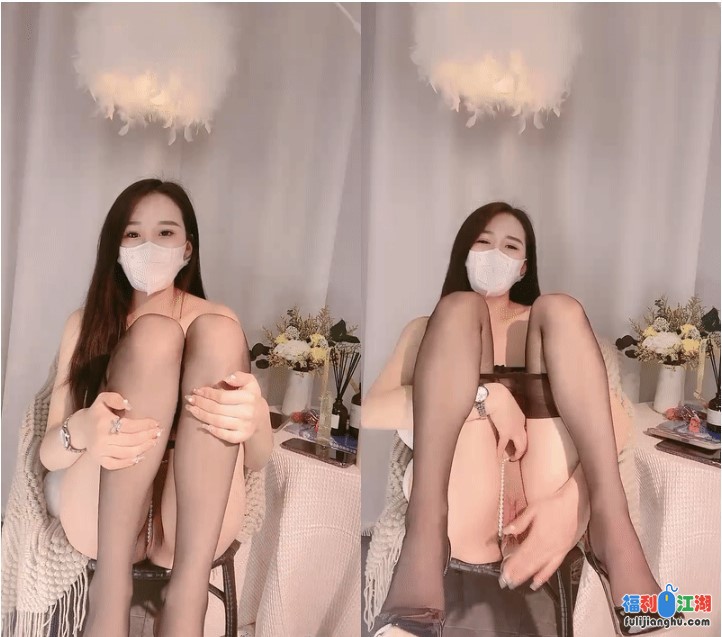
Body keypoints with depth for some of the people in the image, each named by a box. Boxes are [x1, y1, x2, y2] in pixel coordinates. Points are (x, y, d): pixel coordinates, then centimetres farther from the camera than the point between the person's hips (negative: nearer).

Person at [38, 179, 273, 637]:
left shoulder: (220, 321, 9)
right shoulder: (85, 323, 9)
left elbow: (258, 460, 1)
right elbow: (48, 454, 1)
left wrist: (255, 419, -25)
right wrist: (79, 433, -25)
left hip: (194, 523, 1)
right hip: (102, 520, 0)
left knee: (218, 335, -22)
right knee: (155, 335, -20)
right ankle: (110, 587, -27)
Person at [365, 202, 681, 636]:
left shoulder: (549, 323, 25)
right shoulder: (427, 327, 23)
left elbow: (618, 421, 7)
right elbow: (372, 413, 3)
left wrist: (571, 503, -15)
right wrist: (485, 395, -13)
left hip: (545, 508, 1)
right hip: (462, 518, 0)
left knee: (559, 308, -8)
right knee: (460, 307, -11)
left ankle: (613, 533, -26)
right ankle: (425, 540, -32)